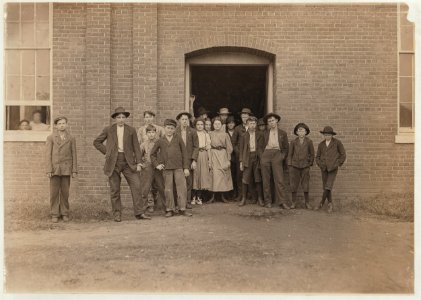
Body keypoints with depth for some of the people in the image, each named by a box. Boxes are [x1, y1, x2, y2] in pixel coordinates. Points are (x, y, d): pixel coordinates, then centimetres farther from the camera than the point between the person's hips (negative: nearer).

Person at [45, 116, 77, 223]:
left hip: (66, 168, 1)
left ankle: (64, 213, 15)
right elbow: (48, 154, 0)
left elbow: (74, 155, 6)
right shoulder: (51, 138, 4)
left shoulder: (71, 139, 7)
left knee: (65, 192, 4)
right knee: (54, 192, 0)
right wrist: (49, 170, -8)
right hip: (55, 168, -1)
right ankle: (54, 214, 10)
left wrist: (74, 170, 0)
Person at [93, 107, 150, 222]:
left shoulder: (131, 130, 7)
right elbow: (96, 142, 14)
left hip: (128, 162, 0)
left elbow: (136, 147, 6)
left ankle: (139, 213, -1)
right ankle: (117, 214, 12)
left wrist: (138, 163, -1)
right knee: (114, 190, 2)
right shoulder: (108, 130, 7)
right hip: (113, 162, 0)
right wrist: (106, 152, 3)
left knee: (136, 186, -7)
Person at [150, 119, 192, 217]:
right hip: (166, 168, 0)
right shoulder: (160, 141, 8)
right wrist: (156, 164, 5)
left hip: (179, 167, 0)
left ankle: (182, 209, 4)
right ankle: (170, 210, 11)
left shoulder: (178, 138, 7)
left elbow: (184, 153, 6)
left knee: (182, 187, -4)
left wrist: (186, 167, 0)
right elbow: (152, 154, 17)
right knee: (168, 189, 2)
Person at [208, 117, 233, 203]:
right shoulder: (210, 134, 7)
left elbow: (229, 148, 5)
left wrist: (228, 159, -1)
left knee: (223, 175, 2)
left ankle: (222, 196, 12)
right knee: (214, 175, -6)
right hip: (213, 156, 0)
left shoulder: (225, 134, 5)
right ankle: (213, 196, -2)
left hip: (223, 156, 0)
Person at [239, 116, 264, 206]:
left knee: (258, 179, 4)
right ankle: (244, 198, 9)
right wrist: (241, 161, 1)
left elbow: (262, 148, 4)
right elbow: (241, 149, 7)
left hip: (257, 158, 0)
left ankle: (260, 198, 13)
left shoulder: (260, 135, 6)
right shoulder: (244, 135, 7)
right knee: (245, 179, -2)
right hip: (247, 158, 0)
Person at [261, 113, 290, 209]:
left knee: (279, 179, -10)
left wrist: (283, 156, 3)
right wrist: (261, 155, 3)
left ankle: (282, 202, -11)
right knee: (266, 180, 0)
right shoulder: (265, 133, 16)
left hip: (277, 154, -1)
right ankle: (267, 201, 8)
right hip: (266, 154, 1)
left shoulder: (282, 133, 15)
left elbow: (286, 148, 16)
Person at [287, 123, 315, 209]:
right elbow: (290, 154, 6)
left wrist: (310, 163, 6)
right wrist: (289, 166, 1)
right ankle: (293, 202, 14)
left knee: (305, 185, 2)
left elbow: (312, 154, 9)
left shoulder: (309, 142, 0)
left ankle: (307, 202, 15)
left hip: (305, 166, 0)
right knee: (293, 185, 3)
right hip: (294, 166, 1)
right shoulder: (293, 142, 1)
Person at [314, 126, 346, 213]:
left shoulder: (337, 142, -5)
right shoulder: (321, 144, 6)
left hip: (333, 169, -4)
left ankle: (321, 203, 3)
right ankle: (330, 204, 20)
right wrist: (320, 165, 1)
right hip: (324, 169, 4)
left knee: (328, 186, -13)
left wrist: (338, 164, -2)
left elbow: (343, 155, 1)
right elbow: (317, 157, 15)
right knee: (326, 187, 6)